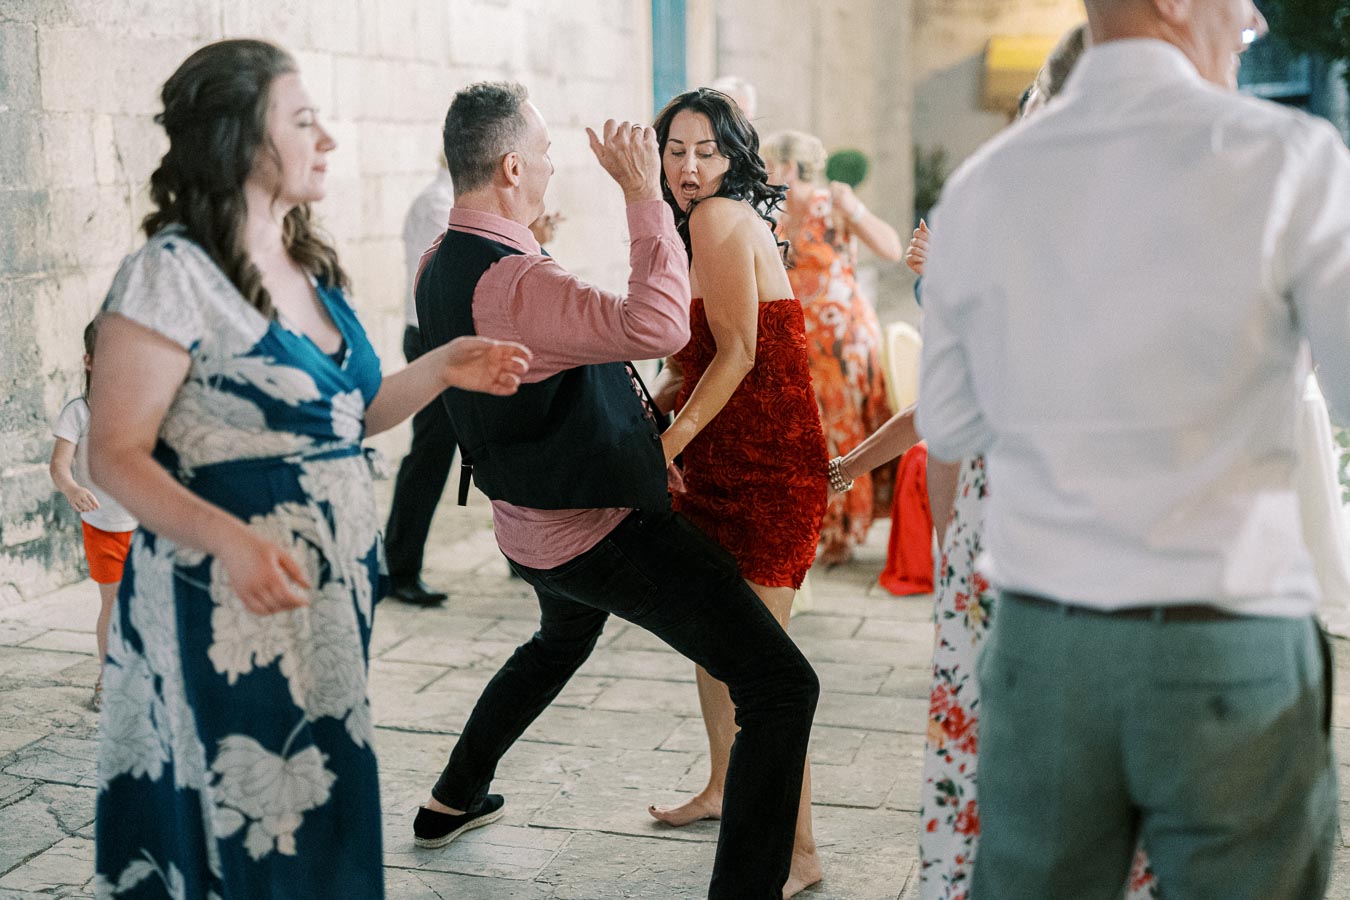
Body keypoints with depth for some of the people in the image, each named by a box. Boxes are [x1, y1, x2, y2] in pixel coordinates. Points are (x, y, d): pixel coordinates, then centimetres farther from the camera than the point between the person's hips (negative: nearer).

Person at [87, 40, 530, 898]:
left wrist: (441, 369, 5)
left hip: (331, 593, 8)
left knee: (325, 827, 14)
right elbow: (116, 453, -16)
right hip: (231, 604, -8)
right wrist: (231, 538, -30)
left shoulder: (307, 263, 11)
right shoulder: (174, 273, -13)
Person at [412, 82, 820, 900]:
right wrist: (644, 194, -31)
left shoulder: (443, 269, 4)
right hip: (610, 532, -10)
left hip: (531, 525, 10)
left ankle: (454, 800, 51)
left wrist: (635, 444, 23)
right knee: (781, 688, -10)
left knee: (562, 639, 40)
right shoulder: (516, 282, -27)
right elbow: (658, 326, -40)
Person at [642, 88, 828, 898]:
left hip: (768, 467, -10)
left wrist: (669, 442, -17)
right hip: (726, 462, 10)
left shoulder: (721, 217, -12)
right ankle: (723, 789, 40)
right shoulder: (712, 224, 18)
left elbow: (738, 353, -19)